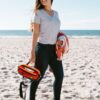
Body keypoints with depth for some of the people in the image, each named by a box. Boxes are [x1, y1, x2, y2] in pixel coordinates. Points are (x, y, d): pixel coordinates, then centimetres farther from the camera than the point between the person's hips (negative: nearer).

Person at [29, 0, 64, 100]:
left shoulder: (56, 13, 13)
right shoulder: (38, 13, -4)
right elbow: (35, 33, -10)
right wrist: (33, 52, -15)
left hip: (54, 49, 6)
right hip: (42, 48, -6)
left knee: (59, 75, 5)